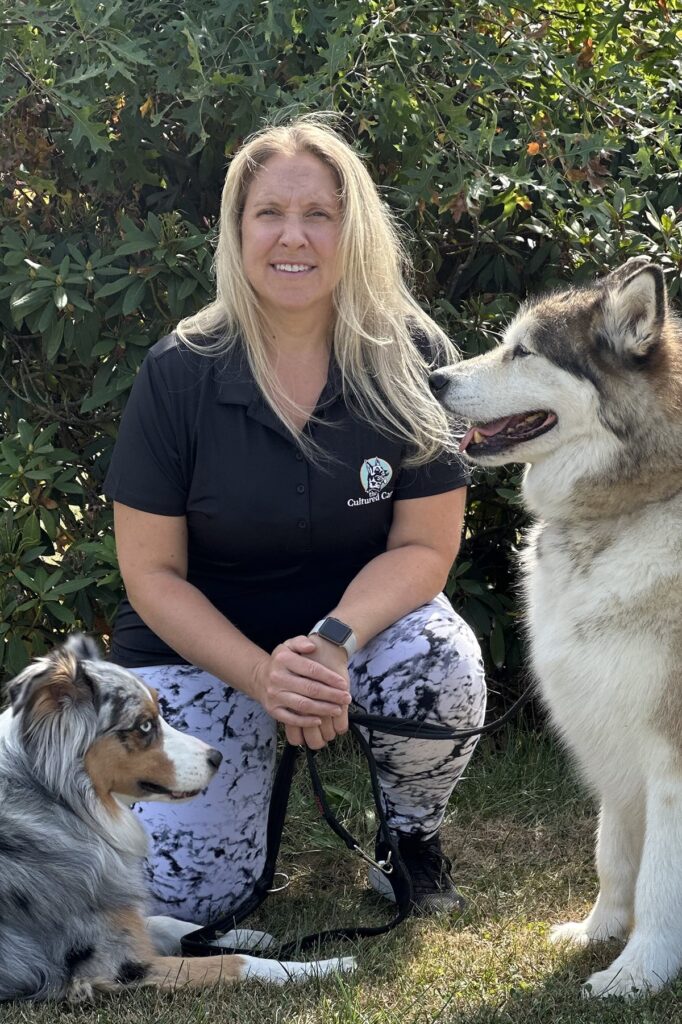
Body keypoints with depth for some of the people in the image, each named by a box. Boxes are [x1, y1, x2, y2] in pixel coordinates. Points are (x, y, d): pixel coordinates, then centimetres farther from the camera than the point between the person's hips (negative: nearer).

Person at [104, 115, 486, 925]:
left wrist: (333, 643, -29)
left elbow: (423, 546, -10)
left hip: (364, 616, 1)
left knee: (440, 670, -34)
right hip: (201, 642, -1)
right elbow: (152, 572, -10)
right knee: (183, 894, -17)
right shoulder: (178, 374, -14)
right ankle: (261, 755, 19)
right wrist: (262, 676, -24)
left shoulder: (411, 360, -12)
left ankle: (412, 837, 0)